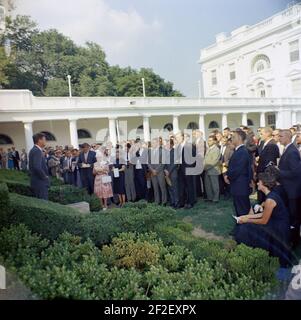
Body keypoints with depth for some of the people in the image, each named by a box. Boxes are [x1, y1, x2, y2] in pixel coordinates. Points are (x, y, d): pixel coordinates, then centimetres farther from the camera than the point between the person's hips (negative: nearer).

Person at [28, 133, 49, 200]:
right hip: (40, 182, -10)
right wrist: (45, 177, -14)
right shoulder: (37, 151, -17)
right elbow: (37, 167, -27)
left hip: (38, 182, 10)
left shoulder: (34, 150, 14)